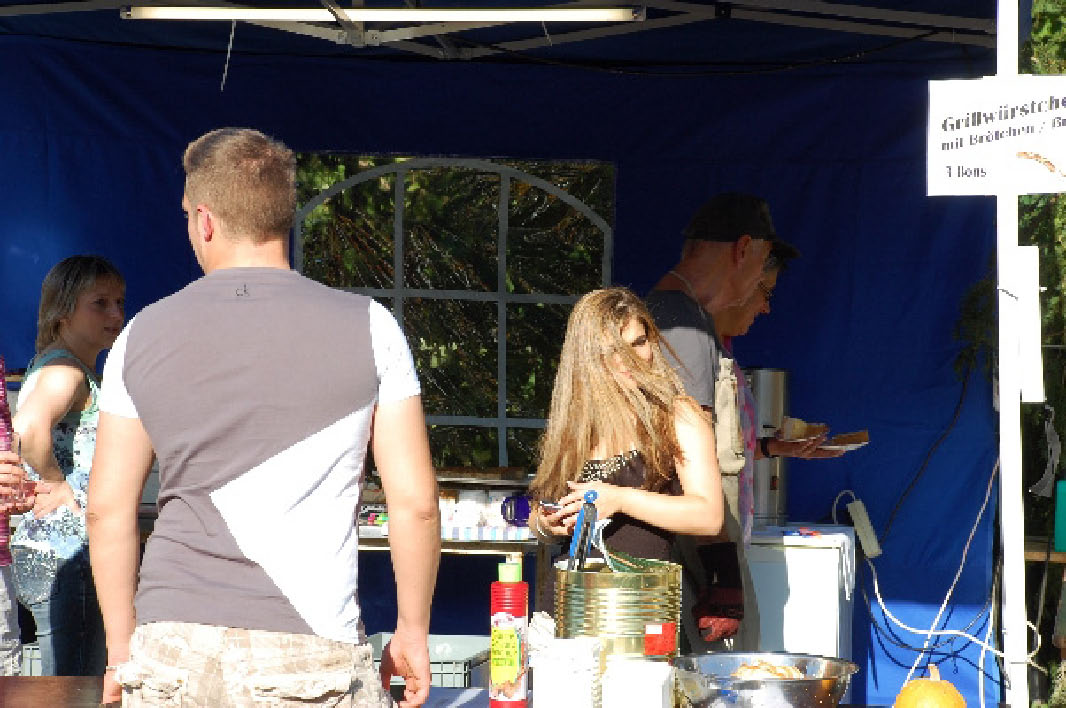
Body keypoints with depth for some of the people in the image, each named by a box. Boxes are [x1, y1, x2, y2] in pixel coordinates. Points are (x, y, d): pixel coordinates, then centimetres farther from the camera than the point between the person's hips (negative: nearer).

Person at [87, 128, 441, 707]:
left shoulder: (145, 336, 5)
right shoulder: (369, 328, 0)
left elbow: (108, 506, 6)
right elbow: (414, 502, -2)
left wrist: (122, 648, 14)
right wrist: (413, 633, 9)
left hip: (171, 650, 2)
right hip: (310, 655, -2)